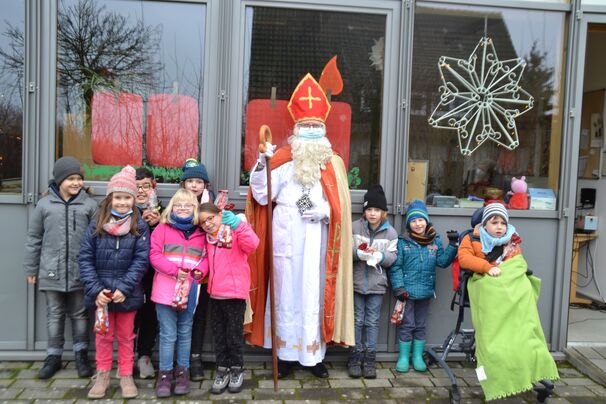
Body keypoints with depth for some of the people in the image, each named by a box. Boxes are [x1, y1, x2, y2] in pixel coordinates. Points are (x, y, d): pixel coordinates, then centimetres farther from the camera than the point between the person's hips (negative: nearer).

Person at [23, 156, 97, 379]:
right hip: (51, 272, 1)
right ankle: (53, 356, 27)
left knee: (80, 314, 12)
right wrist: (31, 269, 9)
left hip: (80, 273, -1)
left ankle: (81, 355, 26)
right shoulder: (45, 204, 0)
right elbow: (34, 239, 7)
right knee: (54, 315, 13)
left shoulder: (89, 204, -4)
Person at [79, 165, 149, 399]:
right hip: (101, 293, 1)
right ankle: (102, 375, 32)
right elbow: (85, 258, -4)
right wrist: (95, 290, -13)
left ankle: (126, 376, 29)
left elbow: (141, 260, -10)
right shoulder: (96, 225, -2)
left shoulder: (140, 227, -6)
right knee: (103, 336, 16)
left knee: (126, 336, 14)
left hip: (127, 294, -1)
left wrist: (124, 288, -18)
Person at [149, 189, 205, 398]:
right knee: (168, 335, 3)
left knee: (185, 333, 12)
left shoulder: (200, 233, 8)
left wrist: (200, 270, -11)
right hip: (166, 290, -2)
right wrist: (174, 270, -17)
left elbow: (205, 257, 10)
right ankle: (165, 373, 17)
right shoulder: (162, 228, 1)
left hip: (189, 290, 2)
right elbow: (154, 255, -6)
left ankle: (182, 371, 25)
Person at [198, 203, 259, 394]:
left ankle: (236, 369, 23)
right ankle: (222, 369, 27)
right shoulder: (208, 239, 10)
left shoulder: (236, 231, -10)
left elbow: (252, 245, -29)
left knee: (234, 334, 6)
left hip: (235, 293, -6)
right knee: (218, 334, 14)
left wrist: (238, 224, -33)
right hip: (215, 294, 6)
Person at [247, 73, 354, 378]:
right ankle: (286, 354, 19)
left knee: (315, 293, 5)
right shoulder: (283, 161, 1)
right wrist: (262, 164, -16)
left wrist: (319, 209, -15)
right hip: (287, 239, -1)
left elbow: (341, 208, 2)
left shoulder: (334, 164, 6)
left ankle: (313, 354, 19)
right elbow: (261, 196, -3)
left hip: (317, 242, 1)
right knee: (287, 292, 5)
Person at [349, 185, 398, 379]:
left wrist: (380, 256, -20)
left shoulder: (390, 232, 0)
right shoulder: (355, 227, -3)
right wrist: (358, 253, -23)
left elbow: (393, 257, -1)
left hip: (376, 284, 1)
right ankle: (356, 357, 22)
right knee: (357, 321, 9)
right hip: (357, 282, 0)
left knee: (372, 322, 9)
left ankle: (370, 358, 20)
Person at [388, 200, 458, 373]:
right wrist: (398, 287, -14)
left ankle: (418, 356, 29)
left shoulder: (435, 240, 4)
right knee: (407, 325, 6)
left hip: (426, 291, 3)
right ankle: (404, 357, 20)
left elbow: (443, 261, 0)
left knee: (420, 325, 15)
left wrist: (453, 245, -9)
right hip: (407, 291, -3)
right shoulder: (402, 241, -6)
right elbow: (395, 267, -7)